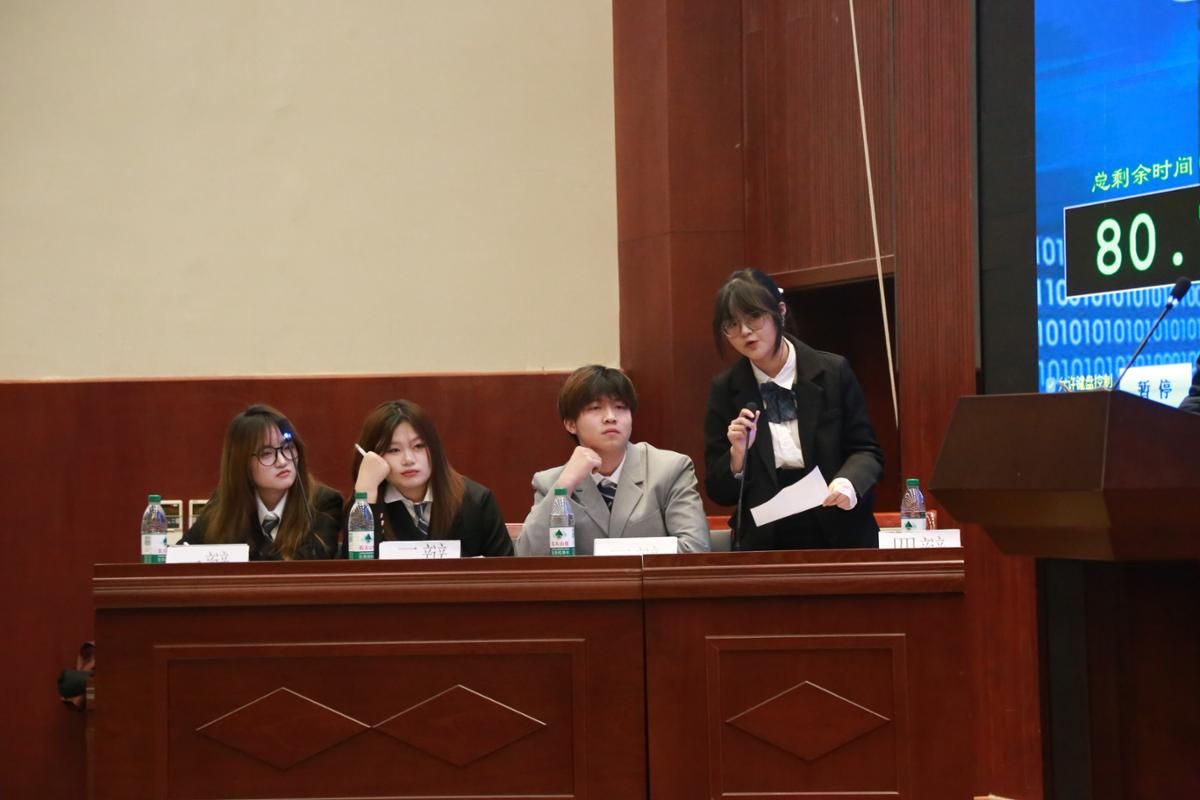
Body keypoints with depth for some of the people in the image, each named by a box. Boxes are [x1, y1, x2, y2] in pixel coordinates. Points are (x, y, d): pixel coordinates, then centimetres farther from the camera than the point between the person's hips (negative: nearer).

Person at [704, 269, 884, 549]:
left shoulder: (834, 372, 2)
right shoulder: (725, 390, 4)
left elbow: (866, 450, 5)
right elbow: (719, 492, 6)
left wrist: (849, 482, -15)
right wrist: (737, 455, -13)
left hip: (838, 537, 0)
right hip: (762, 544, 0)